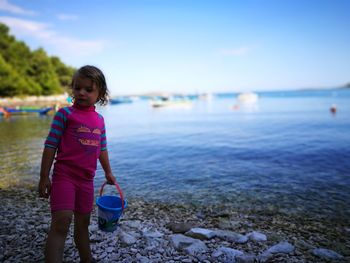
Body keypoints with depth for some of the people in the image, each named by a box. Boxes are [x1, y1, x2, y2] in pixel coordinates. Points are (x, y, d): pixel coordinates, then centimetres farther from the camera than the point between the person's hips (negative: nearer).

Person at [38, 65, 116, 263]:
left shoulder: (100, 119, 8)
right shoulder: (65, 113, -7)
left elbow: (102, 149, 16)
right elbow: (50, 146, -7)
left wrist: (108, 172, 21)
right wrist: (44, 177, -8)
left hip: (87, 179, 5)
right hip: (64, 176, -5)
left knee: (83, 224, 18)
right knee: (61, 223, -15)